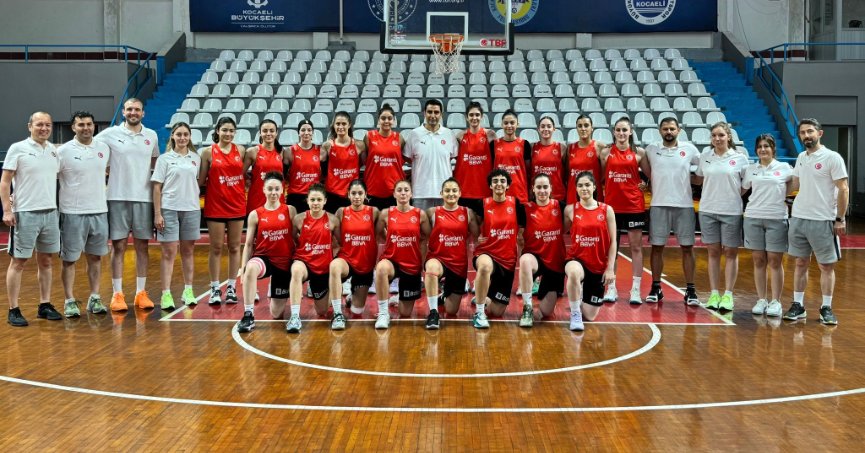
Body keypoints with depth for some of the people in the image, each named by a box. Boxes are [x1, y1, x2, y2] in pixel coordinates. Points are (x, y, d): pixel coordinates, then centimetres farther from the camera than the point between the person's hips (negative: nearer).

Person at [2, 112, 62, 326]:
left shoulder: (54, 150, 10)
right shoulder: (18, 149, -5)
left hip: (50, 212, 5)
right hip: (25, 214, -5)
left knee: (45, 261, 11)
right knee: (18, 261, 0)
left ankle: (45, 305, 19)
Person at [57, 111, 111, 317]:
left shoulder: (104, 148, 6)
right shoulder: (64, 151, -7)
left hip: (99, 211, 4)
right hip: (73, 213, -4)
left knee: (96, 257, 11)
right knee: (69, 259, 3)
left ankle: (95, 298, 19)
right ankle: (70, 301, 11)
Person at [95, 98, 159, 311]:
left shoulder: (151, 136, 9)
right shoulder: (110, 134, -1)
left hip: (144, 198, 3)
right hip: (118, 198, -3)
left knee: (142, 247, 7)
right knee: (118, 247, 1)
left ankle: (141, 293, 14)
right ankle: (117, 295, 7)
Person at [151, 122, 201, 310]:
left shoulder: (196, 158, 8)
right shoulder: (165, 159, 0)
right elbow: (157, 187, -2)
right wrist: (157, 214, -7)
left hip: (191, 209, 3)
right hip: (169, 209, -3)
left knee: (188, 251, 10)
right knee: (169, 252, -2)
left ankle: (188, 291, 20)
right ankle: (166, 294, 0)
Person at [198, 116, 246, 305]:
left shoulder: (241, 150, 5)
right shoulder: (208, 152, -2)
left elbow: (245, 174, 11)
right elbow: (201, 180, 0)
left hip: (237, 205, 2)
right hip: (215, 206, -2)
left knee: (235, 248, 7)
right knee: (216, 248, 3)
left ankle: (232, 288, 15)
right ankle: (215, 288, 11)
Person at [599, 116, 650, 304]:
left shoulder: (639, 152, 3)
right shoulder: (606, 152, 4)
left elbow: (651, 175, 9)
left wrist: (644, 184, -5)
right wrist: (602, 191, -2)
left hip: (634, 205, -1)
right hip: (611, 205, 1)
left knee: (636, 246, 2)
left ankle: (636, 289, 8)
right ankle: (611, 288, 14)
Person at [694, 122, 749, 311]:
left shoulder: (740, 158, -2)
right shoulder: (705, 156, 6)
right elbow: (699, 179, 18)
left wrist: (735, 192, -7)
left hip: (731, 211, -2)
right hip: (708, 210, 2)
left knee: (731, 253, 3)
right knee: (713, 252, 7)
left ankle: (728, 295, 10)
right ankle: (714, 294, 14)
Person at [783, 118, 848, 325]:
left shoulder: (832, 158, -9)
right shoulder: (801, 158, 10)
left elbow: (843, 189, -10)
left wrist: (840, 219, -12)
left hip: (823, 221, -6)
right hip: (798, 218, 6)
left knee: (826, 266, 3)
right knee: (801, 263, 11)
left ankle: (826, 309, 11)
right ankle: (798, 306, 17)